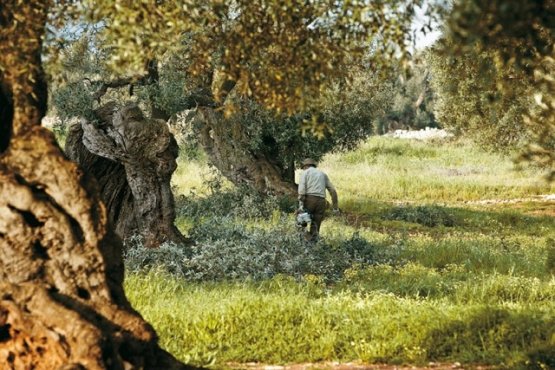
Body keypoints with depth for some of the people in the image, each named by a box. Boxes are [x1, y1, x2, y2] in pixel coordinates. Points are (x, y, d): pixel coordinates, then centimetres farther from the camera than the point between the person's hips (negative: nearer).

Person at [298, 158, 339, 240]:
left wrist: (301, 205, -13)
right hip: (321, 201, 4)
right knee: (315, 226, 5)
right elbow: (333, 191, 17)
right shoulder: (323, 174, 25)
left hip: (309, 199, -4)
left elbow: (301, 188, -7)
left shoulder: (305, 172, 11)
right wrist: (335, 207, 17)